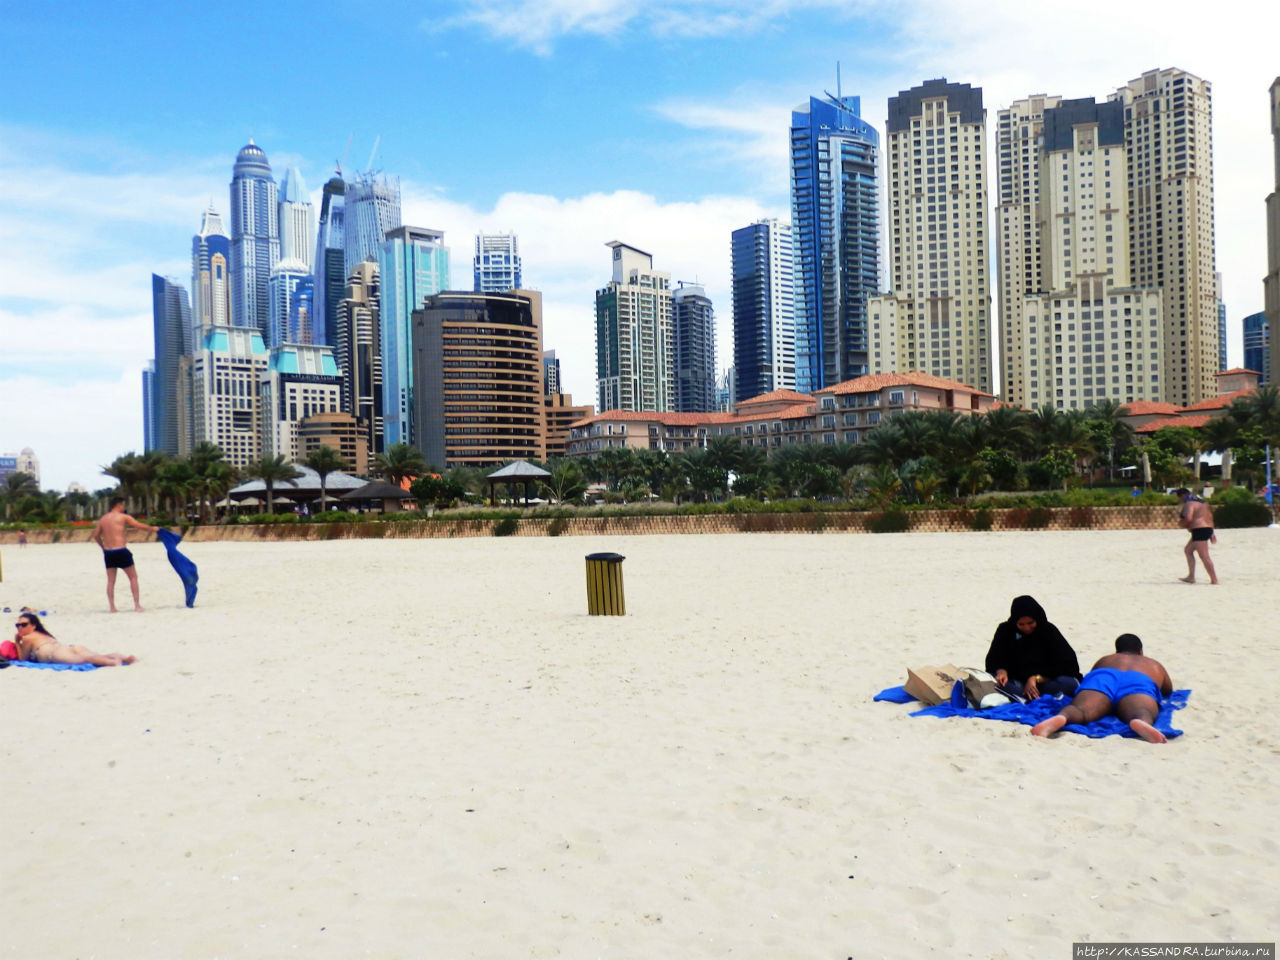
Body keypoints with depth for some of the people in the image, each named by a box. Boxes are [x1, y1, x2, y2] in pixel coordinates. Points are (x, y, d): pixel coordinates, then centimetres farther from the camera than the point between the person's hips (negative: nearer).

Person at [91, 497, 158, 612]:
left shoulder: (103, 519, 11)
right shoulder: (123, 517, -5)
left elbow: (96, 535, 14)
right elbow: (140, 526, -3)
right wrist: (152, 529, 13)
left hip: (108, 552, 5)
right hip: (121, 551, -5)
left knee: (111, 581, 9)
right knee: (133, 577, 5)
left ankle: (112, 607, 7)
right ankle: (137, 605, 2)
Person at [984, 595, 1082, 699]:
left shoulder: (1049, 631, -1)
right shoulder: (1005, 630, 3)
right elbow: (994, 660, 2)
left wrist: (1036, 678, -17)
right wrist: (1001, 671, -22)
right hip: (1015, 682, 1)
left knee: (1070, 683, -33)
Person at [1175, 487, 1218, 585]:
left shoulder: (1188, 504, -11)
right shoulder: (1201, 501, 20)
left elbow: (1188, 519, -25)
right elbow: (1210, 516, 23)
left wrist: (1180, 523, -4)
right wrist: (1211, 533, 25)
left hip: (1199, 530, -11)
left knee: (1204, 557, -9)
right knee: (1187, 550, 17)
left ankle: (1214, 579, -10)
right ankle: (1191, 577, 13)